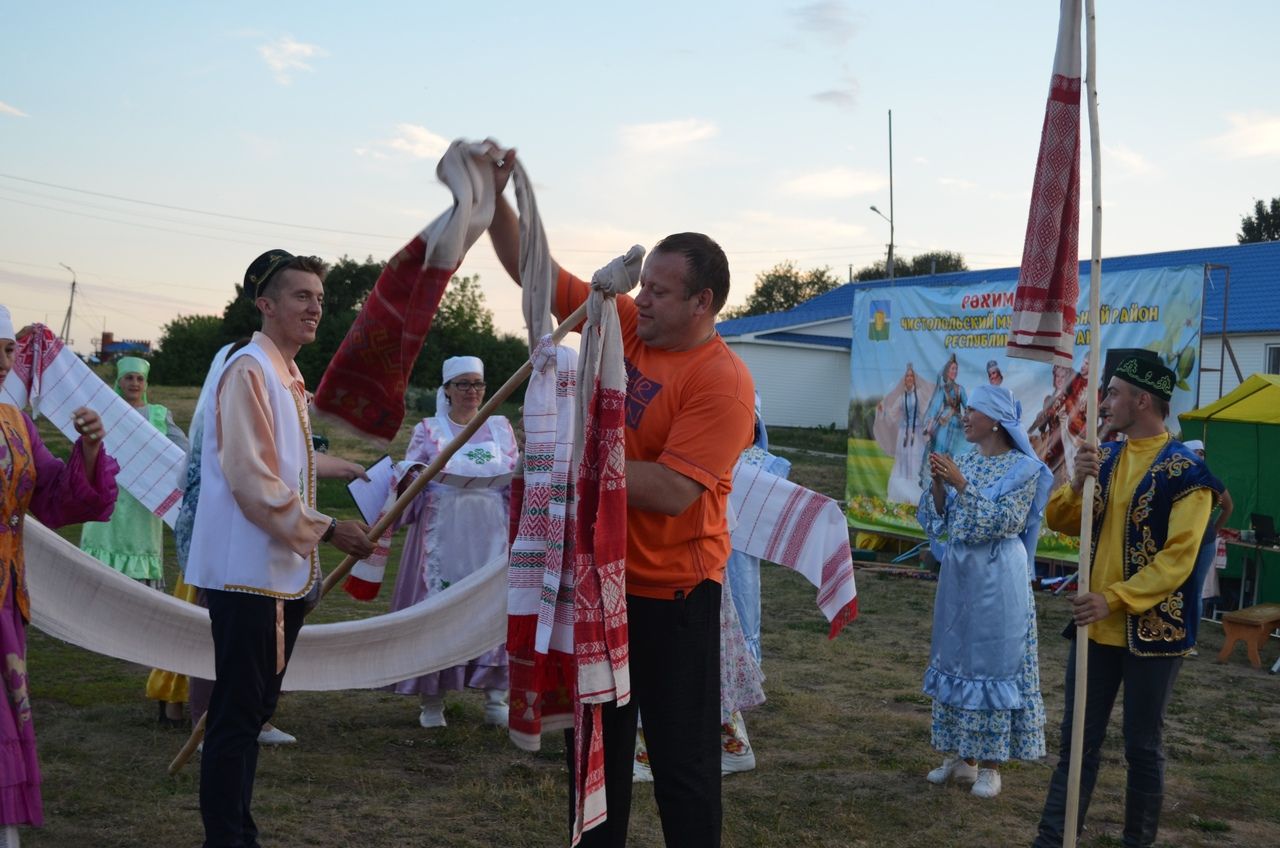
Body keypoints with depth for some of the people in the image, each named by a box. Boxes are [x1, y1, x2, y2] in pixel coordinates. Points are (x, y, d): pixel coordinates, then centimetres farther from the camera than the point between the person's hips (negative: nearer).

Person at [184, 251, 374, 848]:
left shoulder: (287, 375, 16)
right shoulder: (249, 370, -13)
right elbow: (252, 479, -19)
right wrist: (325, 530, -16)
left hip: (281, 571, 10)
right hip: (248, 572, -10)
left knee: (253, 709, 15)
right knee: (239, 713, -4)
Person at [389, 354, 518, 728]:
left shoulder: (501, 428, 13)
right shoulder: (428, 430, 7)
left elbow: (516, 479, 14)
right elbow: (409, 476, 2)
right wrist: (406, 479, -20)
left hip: (490, 536, 2)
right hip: (442, 535, -2)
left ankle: (495, 699, 7)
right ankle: (432, 700, 8)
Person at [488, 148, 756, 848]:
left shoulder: (723, 382, -19)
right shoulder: (624, 324, 1)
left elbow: (672, 492, -27)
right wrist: (495, 197, -7)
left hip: (670, 592, -7)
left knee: (681, 758, 4)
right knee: (598, 745, 19)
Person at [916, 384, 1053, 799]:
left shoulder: (1023, 468, -8)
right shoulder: (967, 461, 9)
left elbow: (1001, 521, -19)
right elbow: (939, 519, 7)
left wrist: (961, 485, -23)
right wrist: (938, 485, -10)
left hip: (997, 578, -7)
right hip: (958, 572, 7)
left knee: (993, 662, -1)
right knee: (954, 658, 10)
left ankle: (990, 764, 9)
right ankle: (959, 754, 22)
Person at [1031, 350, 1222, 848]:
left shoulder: (1185, 472, -12)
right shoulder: (1105, 457, 7)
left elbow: (1177, 558, -18)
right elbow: (1059, 523, 7)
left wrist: (1114, 599, -24)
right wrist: (1078, 481, -13)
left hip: (1152, 630, -5)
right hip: (1096, 626, 6)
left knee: (1143, 746, 8)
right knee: (1078, 741, 9)